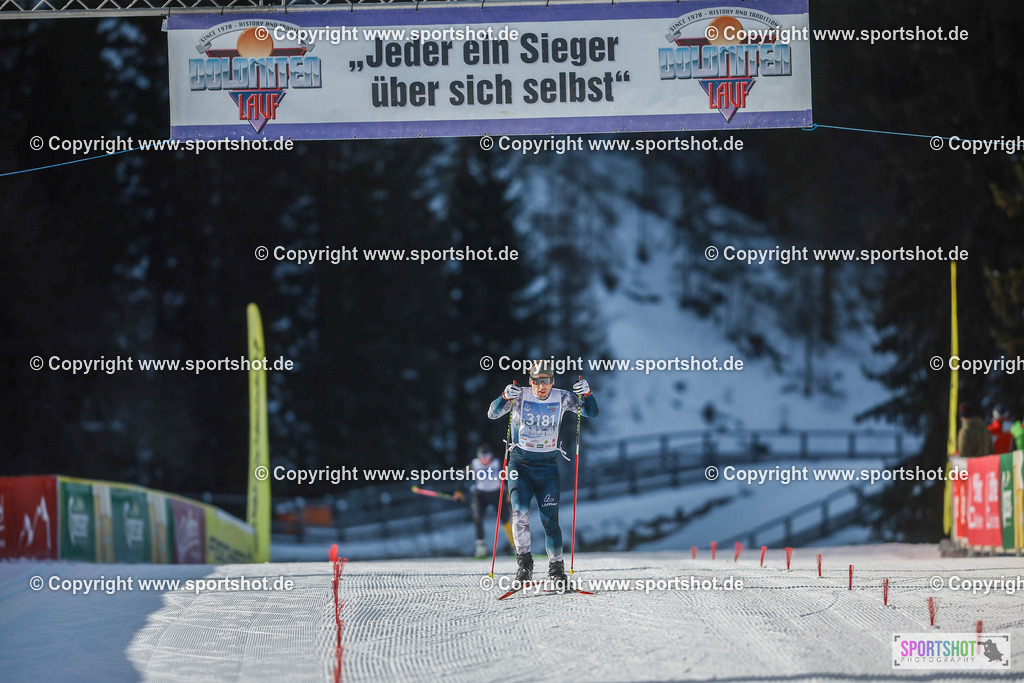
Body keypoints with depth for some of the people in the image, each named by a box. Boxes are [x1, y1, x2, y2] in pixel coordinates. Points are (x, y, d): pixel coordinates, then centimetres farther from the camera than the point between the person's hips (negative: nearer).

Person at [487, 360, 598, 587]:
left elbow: (591, 413, 0)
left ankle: (556, 567, 10)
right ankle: (524, 563, -9)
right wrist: (505, 397, -35)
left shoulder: (561, 398, -2)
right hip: (520, 464, -1)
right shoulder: (520, 396, -7)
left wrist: (586, 394, -20)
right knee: (520, 511, -20)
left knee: (550, 519, -3)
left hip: (548, 466, 1)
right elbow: (493, 414, -15)